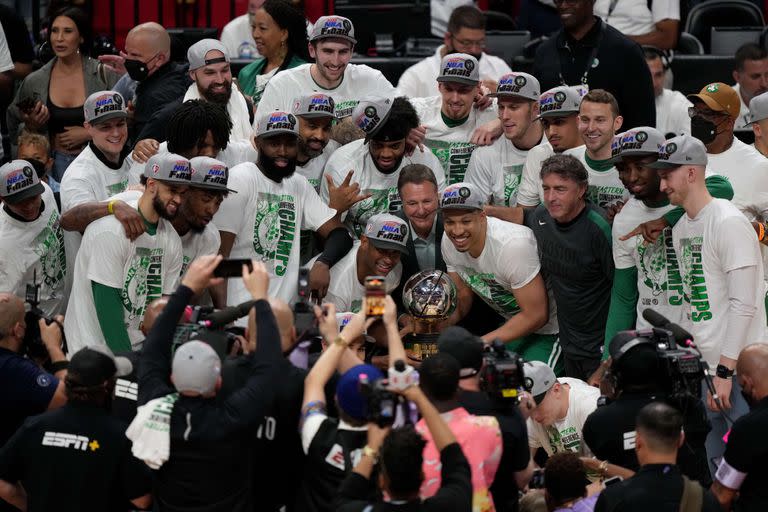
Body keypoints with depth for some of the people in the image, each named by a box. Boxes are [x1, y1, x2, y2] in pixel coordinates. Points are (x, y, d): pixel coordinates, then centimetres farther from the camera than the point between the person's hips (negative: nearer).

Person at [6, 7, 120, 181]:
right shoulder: (34, 82, 6)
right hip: (56, 165, 2)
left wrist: (89, 134, -9)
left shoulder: (103, 75, -2)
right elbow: (15, 132, 14)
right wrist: (31, 126, -6)